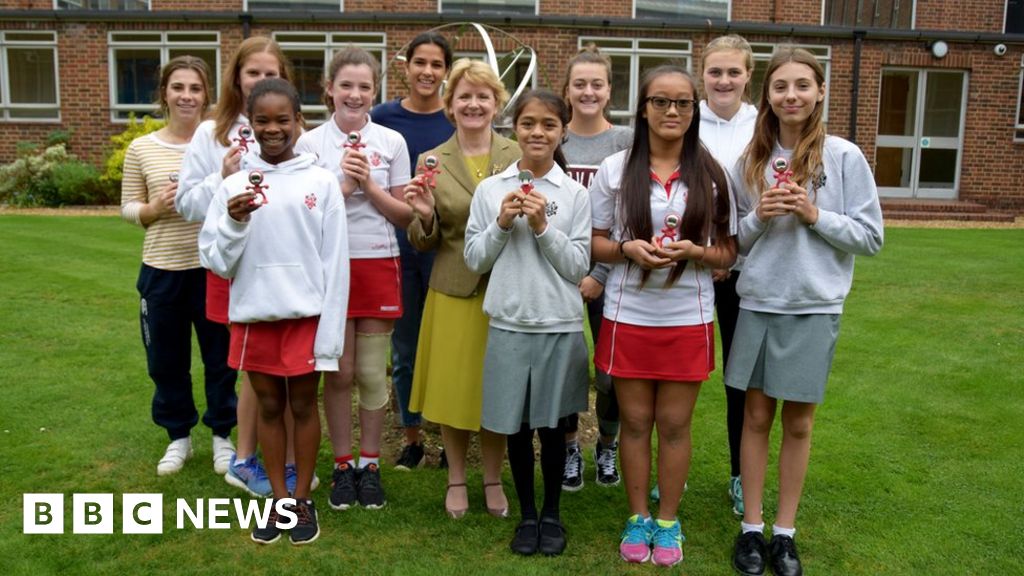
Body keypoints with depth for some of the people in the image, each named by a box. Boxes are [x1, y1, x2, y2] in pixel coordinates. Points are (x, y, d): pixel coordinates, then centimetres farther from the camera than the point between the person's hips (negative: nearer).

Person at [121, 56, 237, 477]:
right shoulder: (141, 148, 2)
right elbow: (128, 208, 5)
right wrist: (154, 208, -15)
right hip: (161, 270, 2)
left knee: (221, 358, 10)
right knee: (166, 362, 13)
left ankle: (222, 435, 28)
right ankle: (178, 436, 32)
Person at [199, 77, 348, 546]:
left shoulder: (321, 183, -4)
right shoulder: (233, 186, 1)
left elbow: (335, 264, -4)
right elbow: (215, 262, 2)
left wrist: (330, 334, -7)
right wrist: (234, 222, -17)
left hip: (305, 316, -2)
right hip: (254, 317, 2)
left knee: (304, 406, 10)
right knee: (269, 406, 13)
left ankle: (303, 500, 25)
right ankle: (278, 499, 27)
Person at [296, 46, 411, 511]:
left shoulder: (392, 142, 3)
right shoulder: (310, 142, 1)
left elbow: (405, 215, 2)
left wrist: (369, 185, -11)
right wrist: (344, 184, -14)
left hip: (379, 266, 1)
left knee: (372, 373, 5)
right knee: (338, 373, 5)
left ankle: (370, 464, 21)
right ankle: (342, 464, 21)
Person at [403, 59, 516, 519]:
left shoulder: (519, 156, 2)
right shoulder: (431, 162, 2)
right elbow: (422, 243, 3)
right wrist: (424, 216, -17)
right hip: (453, 291, 0)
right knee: (453, 390, 8)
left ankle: (493, 480, 29)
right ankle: (456, 480, 29)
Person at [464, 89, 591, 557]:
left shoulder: (575, 194, -2)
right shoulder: (490, 189, 1)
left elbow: (579, 267, -4)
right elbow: (474, 260, 2)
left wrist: (543, 227, -15)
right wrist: (502, 224, -13)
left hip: (560, 326, -1)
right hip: (508, 324, 1)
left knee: (551, 426, 9)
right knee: (517, 427, 10)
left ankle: (552, 515, 29)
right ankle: (526, 515, 29)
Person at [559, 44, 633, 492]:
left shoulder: (627, 141, 1)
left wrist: (601, 274, -11)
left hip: (610, 275, -1)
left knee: (612, 373, 3)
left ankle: (608, 446, 29)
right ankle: (569, 446, 29)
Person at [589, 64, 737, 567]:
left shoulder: (711, 174, 0)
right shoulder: (614, 169, 0)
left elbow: (727, 253, 4)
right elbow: (594, 242, 4)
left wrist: (693, 251, -17)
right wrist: (627, 249, -16)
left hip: (687, 320, 0)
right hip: (628, 317, 0)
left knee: (675, 425, 9)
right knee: (634, 421, 10)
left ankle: (668, 522, 26)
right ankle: (638, 518, 27)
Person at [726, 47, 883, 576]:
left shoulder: (844, 157, -5)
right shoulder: (751, 160, 2)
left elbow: (871, 236, -4)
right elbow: (733, 240, 7)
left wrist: (815, 216, -16)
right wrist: (759, 219, -12)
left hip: (815, 307, -2)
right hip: (758, 303, 2)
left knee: (798, 422, 9)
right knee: (756, 416, 9)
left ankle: (785, 532, 24)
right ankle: (751, 528, 22)